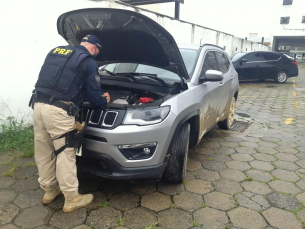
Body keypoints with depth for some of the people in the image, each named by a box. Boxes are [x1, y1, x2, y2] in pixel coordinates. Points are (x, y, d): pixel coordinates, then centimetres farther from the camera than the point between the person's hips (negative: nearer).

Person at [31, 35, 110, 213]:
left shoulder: (55, 51, 22)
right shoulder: (88, 62, 0)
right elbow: (93, 95, 1)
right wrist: (104, 100, 23)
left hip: (39, 104, 8)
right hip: (58, 110, -7)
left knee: (44, 151, 16)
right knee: (65, 153, 1)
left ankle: (49, 190, 33)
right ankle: (72, 199, 13)